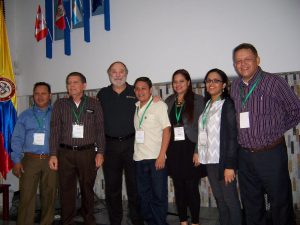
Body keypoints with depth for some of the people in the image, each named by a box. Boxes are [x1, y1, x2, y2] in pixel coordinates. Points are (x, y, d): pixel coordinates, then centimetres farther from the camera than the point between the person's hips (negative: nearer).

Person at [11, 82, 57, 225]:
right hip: (30, 160, 0)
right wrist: (16, 161, -3)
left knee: (49, 196, 4)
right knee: (26, 196, -4)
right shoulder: (25, 115, 12)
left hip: (51, 160, 0)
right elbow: (17, 139, 7)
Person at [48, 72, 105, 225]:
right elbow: (55, 130, 4)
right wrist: (53, 154, -2)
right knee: (66, 190, 4)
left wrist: (100, 152, -3)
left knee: (87, 189, 8)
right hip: (65, 153, 1)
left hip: (87, 152, -1)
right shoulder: (60, 104, 8)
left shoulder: (94, 104, 6)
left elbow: (100, 129, 4)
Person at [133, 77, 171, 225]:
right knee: (143, 194, 11)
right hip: (139, 158, 5)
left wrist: (161, 156, -13)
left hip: (156, 158, -5)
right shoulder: (135, 108, 11)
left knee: (159, 195, 2)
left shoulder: (159, 105, -2)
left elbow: (166, 130, -7)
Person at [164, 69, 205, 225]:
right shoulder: (169, 101, 10)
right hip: (173, 150, 4)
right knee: (178, 187, 10)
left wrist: (198, 152, -11)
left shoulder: (197, 100, -3)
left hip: (190, 149, -4)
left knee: (192, 187, 1)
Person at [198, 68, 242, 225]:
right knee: (219, 199, 15)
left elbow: (233, 136, -13)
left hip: (223, 161, -6)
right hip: (209, 161, 6)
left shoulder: (228, 104, -7)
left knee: (230, 199, 3)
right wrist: (201, 156, 7)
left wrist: (230, 165, -17)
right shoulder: (207, 105, 13)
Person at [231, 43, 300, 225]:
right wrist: (244, 136, 4)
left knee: (280, 202, 8)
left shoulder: (274, 82, -9)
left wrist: (276, 131, -2)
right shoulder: (235, 87, 6)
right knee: (251, 203, 16)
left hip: (271, 154, -4)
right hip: (245, 155, 5)